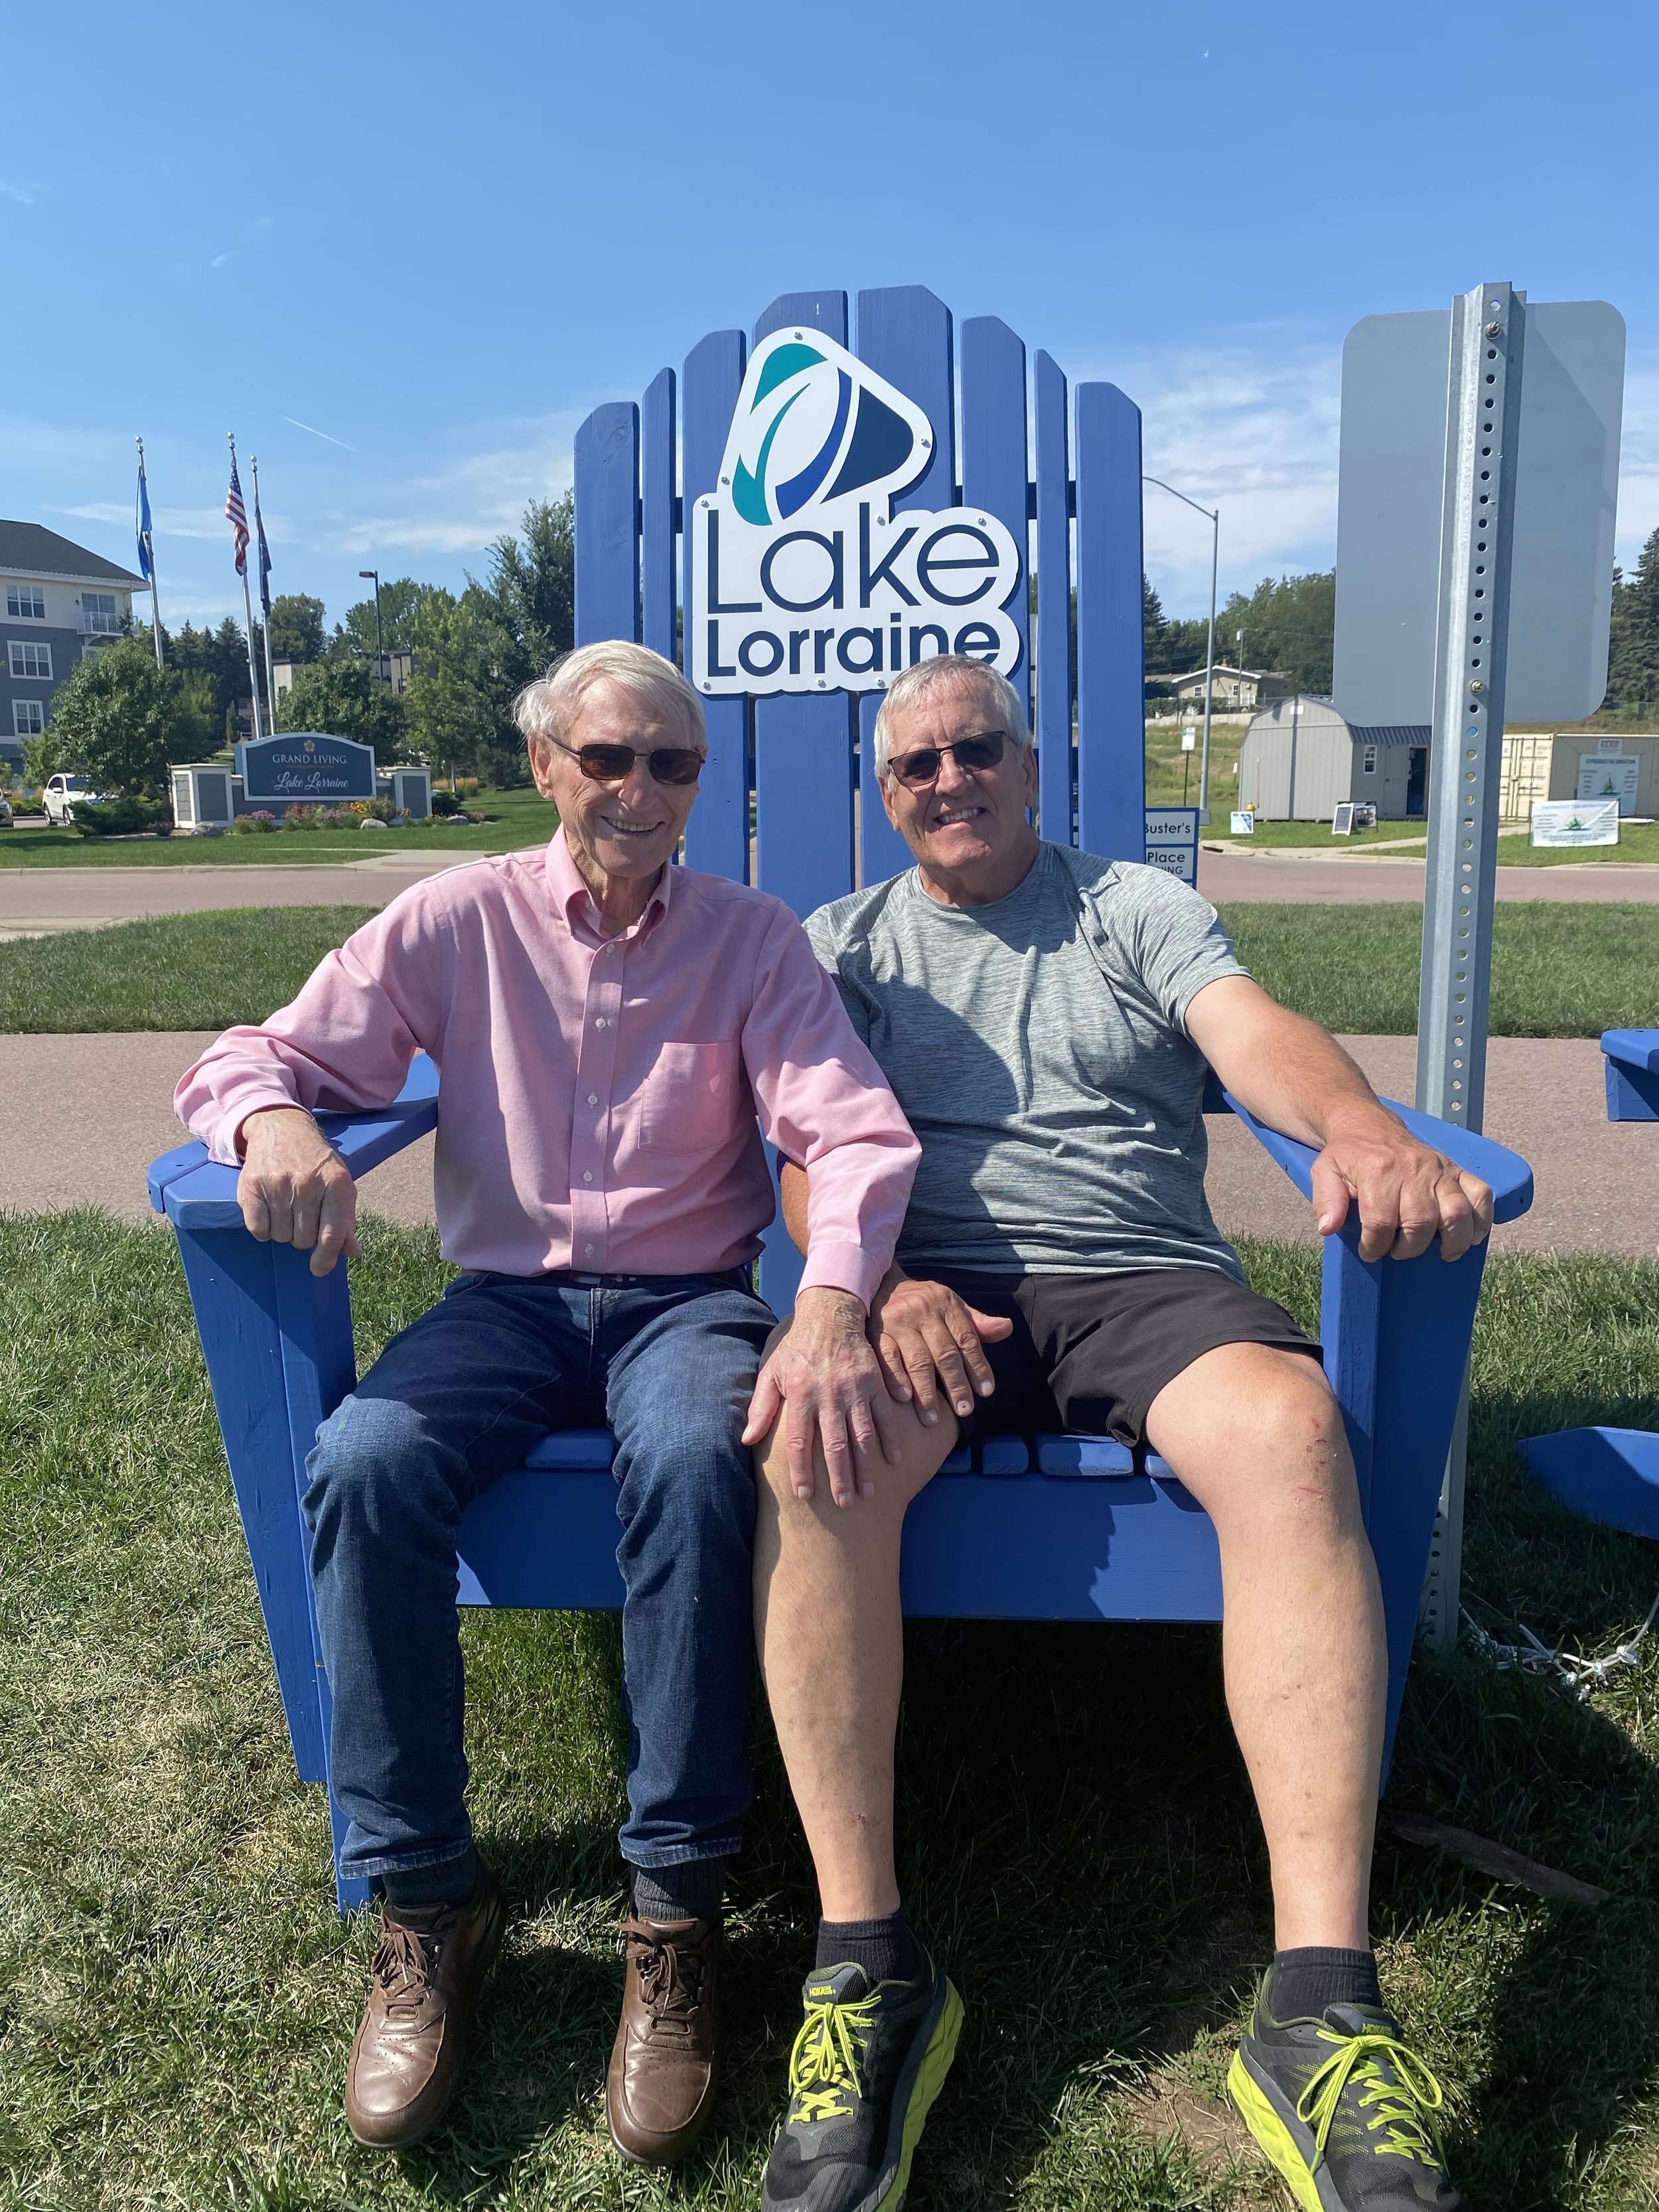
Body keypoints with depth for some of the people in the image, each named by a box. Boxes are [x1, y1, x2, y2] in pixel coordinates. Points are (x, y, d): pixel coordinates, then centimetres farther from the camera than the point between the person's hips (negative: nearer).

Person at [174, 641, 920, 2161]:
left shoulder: (752, 938, 3)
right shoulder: (456, 922, 4)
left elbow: (857, 1133, -9)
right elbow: (251, 1058, 2)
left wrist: (831, 1303, -30)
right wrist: (276, 1123, -24)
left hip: (687, 1296, -1)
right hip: (508, 1295, 1)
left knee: (697, 1461, -35)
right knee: (362, 1463, -29)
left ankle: (676, 1913, -21)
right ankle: (427, 1900, -13)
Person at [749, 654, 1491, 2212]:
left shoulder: (1137, 909, 18)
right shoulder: (841, 944, 20)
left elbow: (1255, 1032, -1)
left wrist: (1364, 1129, -25)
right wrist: (876, 1283, -15)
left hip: (1146, 1281, 0)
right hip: (926, 1290, 1)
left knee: (1291, 1429, -33)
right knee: (812, 1445, -34)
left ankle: (1320, 2007, -32)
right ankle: (866, 1962, -25)